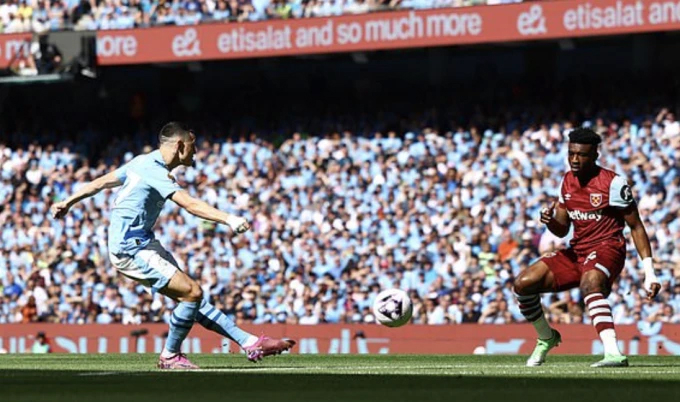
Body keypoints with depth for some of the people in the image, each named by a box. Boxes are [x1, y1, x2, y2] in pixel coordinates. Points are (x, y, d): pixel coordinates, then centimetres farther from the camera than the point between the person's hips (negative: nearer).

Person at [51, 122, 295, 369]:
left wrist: (68, 202, 33)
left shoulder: (142, 163, 13)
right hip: (131, 249, -11)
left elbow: (102, 182, 22)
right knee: (192, 292, -15)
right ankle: (169, 356, 1)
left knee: (190, 296, 5)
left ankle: (249, 343, 3)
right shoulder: (155, 172, -18)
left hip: (142, 244, 11)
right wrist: (228, 219, -37)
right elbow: (190, 205, -30)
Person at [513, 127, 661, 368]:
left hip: (607, 248, -7)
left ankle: (613, 353, -55)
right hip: (576, 252, 7)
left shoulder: (613, 183, -11)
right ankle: (547, 338, 21)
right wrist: (550, 220, -10)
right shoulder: (567, 181, 9)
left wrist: (649, 272, -13)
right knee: (524, 284, -4)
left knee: (589, 284, -41)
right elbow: (562, 230, 16)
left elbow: (636, 226, -7)